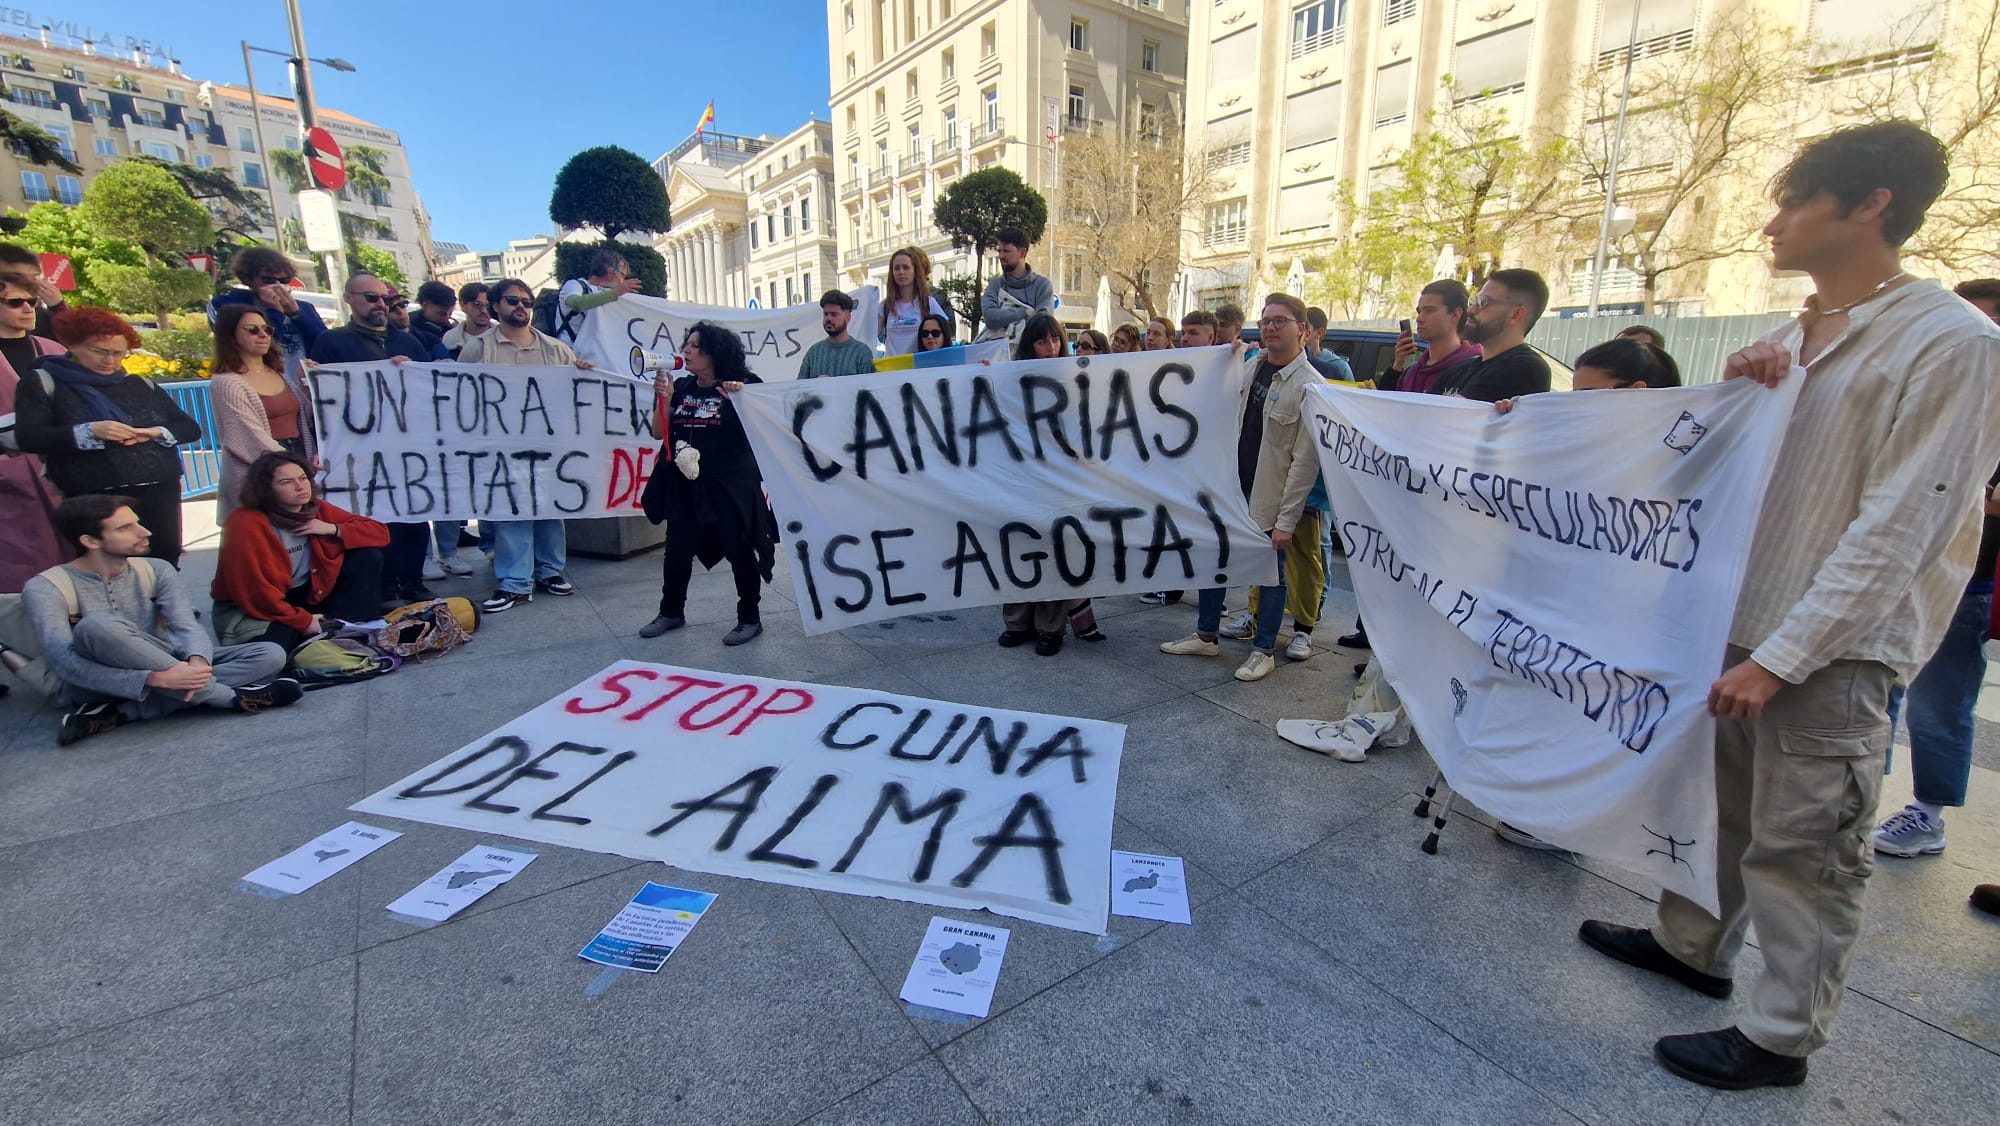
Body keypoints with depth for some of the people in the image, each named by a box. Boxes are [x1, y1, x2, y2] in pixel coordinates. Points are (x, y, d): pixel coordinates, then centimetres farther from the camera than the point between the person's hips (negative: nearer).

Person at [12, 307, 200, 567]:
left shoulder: (141, 385, 15)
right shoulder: (45, 383, 5)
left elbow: (191, 428, 14)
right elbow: (28, 437, -5)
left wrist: (156, 433, -7)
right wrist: (90, 431, -19)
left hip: (161, 493, 3)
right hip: (93, 500, -3)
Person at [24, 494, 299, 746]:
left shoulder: (156, 572, 2)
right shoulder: (45, 588, -11)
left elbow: (187, 627, -9)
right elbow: (62, 662, -24)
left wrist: (197, 662, -34)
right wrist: (153, 678, -38)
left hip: (164, 670, 5)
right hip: (99, 686, -5)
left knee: (270, 655, -16)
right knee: (98, 625, -35)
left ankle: (120, 713, -25)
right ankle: (228, 696, -27)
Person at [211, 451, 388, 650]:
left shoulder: (316, 509, -4)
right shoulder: (245, 523, -21)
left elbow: (380, 533, -3)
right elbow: (252, 592, -22)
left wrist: (333, 529, -18)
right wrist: (303, 621, -18)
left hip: (307, 596, 6)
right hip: (258, 610, -6)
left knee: (368, 556, -11)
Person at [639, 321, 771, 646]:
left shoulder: (741, 385, -7)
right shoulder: (682, 387, 7)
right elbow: (661, 433, 7)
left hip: (730, 483, -5)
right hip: (686, 484, 5)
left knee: (739, 548, 3)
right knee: (678, 548, 14)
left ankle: (750, 618, 18)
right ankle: (671, 611, 33)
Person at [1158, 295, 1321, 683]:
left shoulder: (1308, 385, -16)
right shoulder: (1252, 365, 5)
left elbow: (1305, 461, -17)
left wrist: (1286, 520, -18)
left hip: (1269, 498, -6)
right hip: (1232, 487, 7)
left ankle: (1263, 650, 24)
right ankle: (1206, 636, 29)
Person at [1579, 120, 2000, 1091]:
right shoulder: (1790, 336, 10)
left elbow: (1896, 530, -17)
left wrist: (1780, 656, -20)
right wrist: (1733, 388, -4)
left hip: (1833, 648, -7)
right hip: (1741, 620, 7)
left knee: (1801, 846, 4)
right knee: (1718, 800, 19)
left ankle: (1779, 1037, 21)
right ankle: (1691, 946, 38)